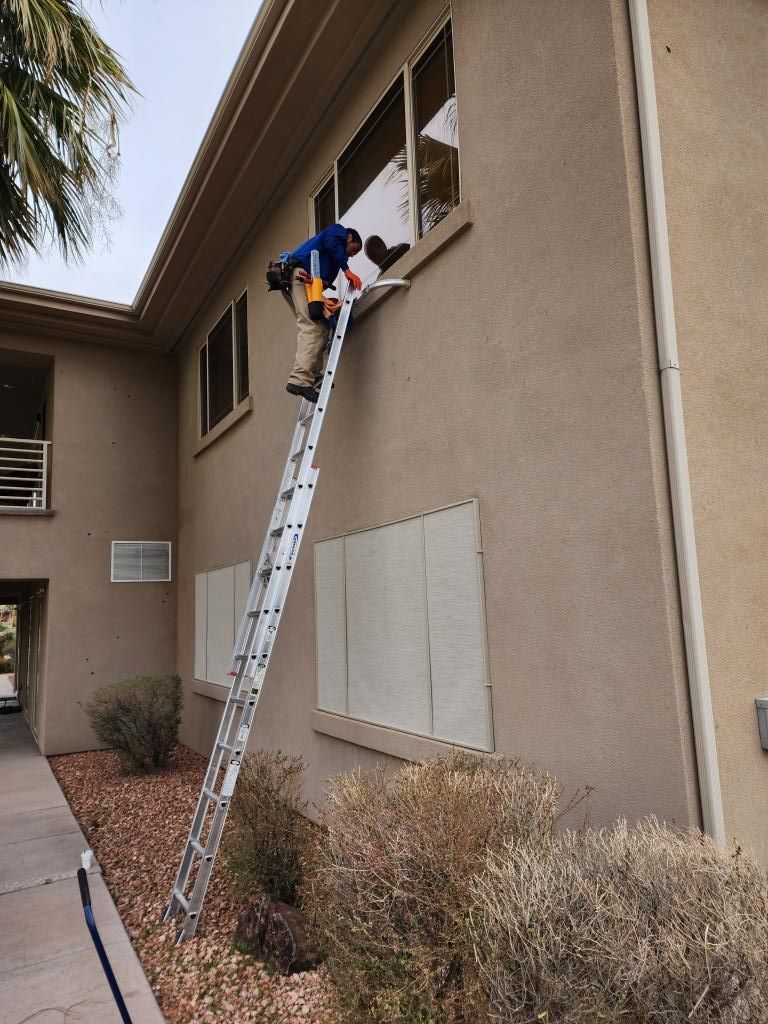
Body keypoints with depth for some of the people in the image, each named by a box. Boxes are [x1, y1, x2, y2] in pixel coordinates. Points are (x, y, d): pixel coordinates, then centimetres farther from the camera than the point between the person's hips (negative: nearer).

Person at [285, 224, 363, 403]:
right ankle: (300, 379, -32)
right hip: (304, 274, -10)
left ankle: (313, 377, -1)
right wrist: (347, 271, -11)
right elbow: (332, 242, -9)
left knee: (321, 328, 6)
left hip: (309, 279, 10)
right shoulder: (338, 230, 15)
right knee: (312, 328, -20)